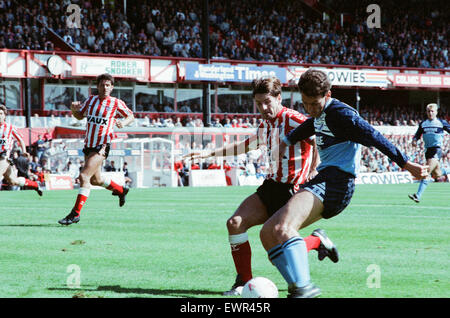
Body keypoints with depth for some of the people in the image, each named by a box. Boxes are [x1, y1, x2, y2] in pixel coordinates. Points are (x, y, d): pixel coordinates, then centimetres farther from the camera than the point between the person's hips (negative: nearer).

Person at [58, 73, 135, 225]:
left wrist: (123, 123, -15)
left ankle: (75, 214, -18)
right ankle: (120, 190, 48)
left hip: (102, 146, -7)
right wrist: (73, 109, -3)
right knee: (95, 180, 21)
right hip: (88, 145, 7)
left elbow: (131, 116, 8)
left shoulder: (116, 103, -4)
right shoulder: (91, 99, 8)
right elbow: (80, 116, 19)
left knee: (84, 176, -19)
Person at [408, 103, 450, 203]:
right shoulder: (423, 124, 11)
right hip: (428, 150, 6)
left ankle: (418, 195, -27)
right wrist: (414, 140, -6)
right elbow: (417, 135, 15)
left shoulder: (441, 123, 0)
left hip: (437, 150, -6)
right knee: (436, 175, 11)